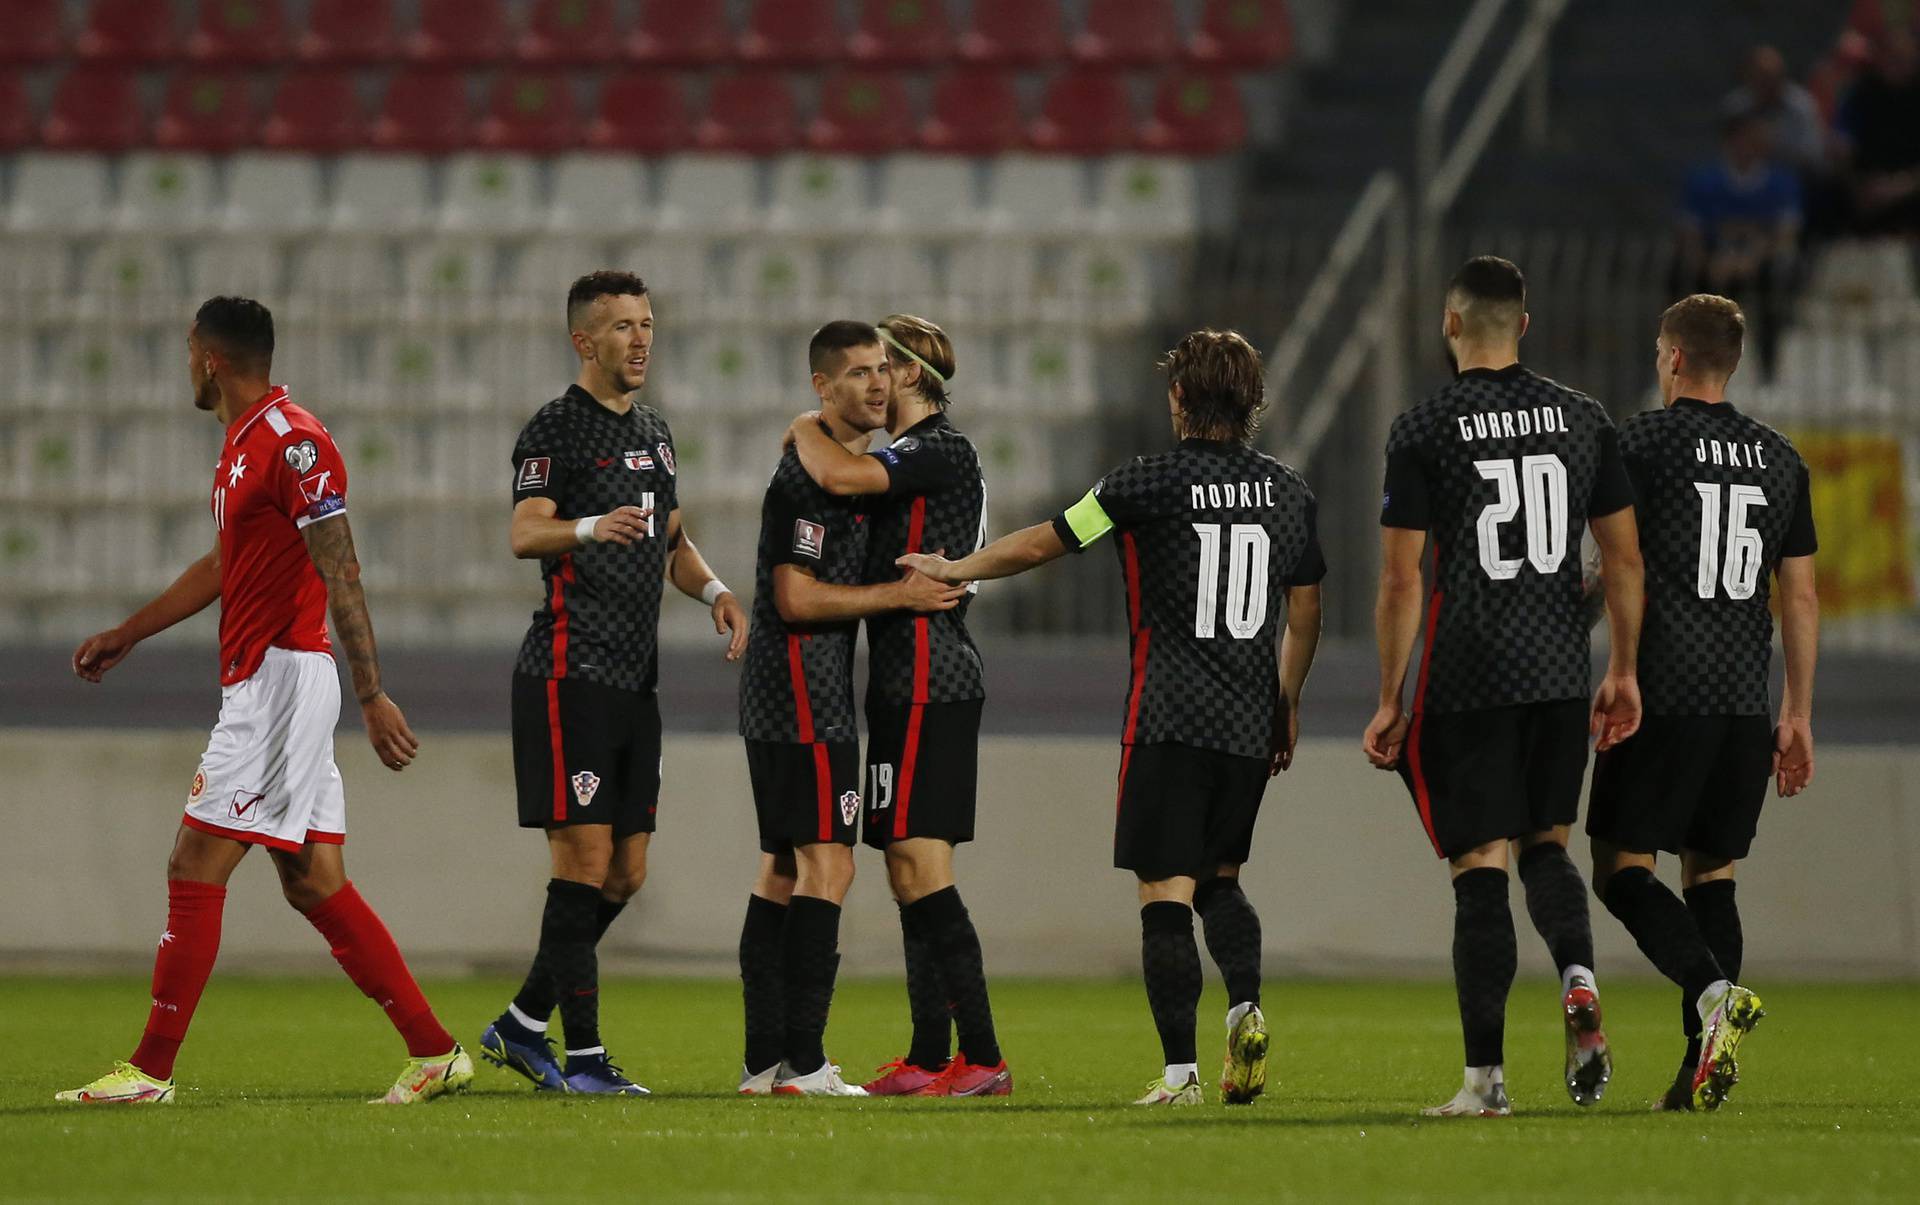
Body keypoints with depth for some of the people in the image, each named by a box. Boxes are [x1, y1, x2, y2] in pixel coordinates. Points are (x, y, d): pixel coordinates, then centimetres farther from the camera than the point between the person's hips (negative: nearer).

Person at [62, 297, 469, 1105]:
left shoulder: (292, 443, -14)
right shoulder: (243, 444, 17)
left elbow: (341, 576, -19)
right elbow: (223, 567, 31)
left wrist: (373, 696, -22)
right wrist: (126, 634, 39)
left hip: (283, 677, -10)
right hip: (260, 683, 10)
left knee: (195, 868, -8)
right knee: (313, 882, 8)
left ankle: (150, 1070, -5)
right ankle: (435, 1053, 8)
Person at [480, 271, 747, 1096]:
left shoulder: (653, 433, 19)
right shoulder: (556, 428, -6)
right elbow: (524, 533, -20)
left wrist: (713, 591, 9)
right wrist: (592, 528, -40)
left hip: (635, 678, 8)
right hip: (570, 674, -8)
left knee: (625, 874, 9)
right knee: (585, 860, -10)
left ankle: (522, 1025, 20)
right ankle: (582, 1053, -7)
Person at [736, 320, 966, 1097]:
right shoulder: (811, 473, -15)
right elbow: (797, 598, -19)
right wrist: (899, 595, -15)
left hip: (788, 696, 11)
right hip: (803, 692, -11)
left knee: (783, 869, 10)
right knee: (826, 864, -13)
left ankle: (764, 1061, 12)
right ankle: (801, 1063, -16)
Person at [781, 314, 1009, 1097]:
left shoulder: (942, 452, -13)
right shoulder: (913, 458, 19)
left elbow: (837, 476, -26)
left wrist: (805, 429, -7)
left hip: (926, 686, -11)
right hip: (907, 688, 11)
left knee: (922, 871, -14)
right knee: (908, 874, 11)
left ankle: (982, 1059, -17)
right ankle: (929, 1057, 14)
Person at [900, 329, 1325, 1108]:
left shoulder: (1148, 484, -7)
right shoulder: (1289, 494, 7)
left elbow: (1043, 543, 2)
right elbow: (1305, 612, 16)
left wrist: (958, 570, 17)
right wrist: (1287, 705, 29)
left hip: (1169, 721, -5)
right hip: (1250, 723, 5)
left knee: (1165, 895, -4)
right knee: (1219, 879, 20)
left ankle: (1180, 1071, -10)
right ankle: (1246, 1005, -4)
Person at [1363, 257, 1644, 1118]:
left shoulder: (1423, 431, -6)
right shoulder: (1582, 419, 5)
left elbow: (1401, 581, -7)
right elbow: (1624, 560, 7)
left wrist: (1390, 702, 0)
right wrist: (1623, 673, 17)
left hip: (1466, 681, -3)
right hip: (1558, 673, 3)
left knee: (1480, 869, 0)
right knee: (1546, 845, 19)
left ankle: (1485, 1077, -1)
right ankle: (1578, 980, -10)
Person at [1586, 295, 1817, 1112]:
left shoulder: (1644, 441, -3)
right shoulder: (1780, 459, 12)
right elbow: (1801, 597, 13)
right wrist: (1798, 715, 18)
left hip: (1665, 697, -5)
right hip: (1745, 700, 5)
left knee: (1623, 867, -1)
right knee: (1710, 874, 10)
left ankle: (1712, 991, -25)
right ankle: (1707, 1065, 0)